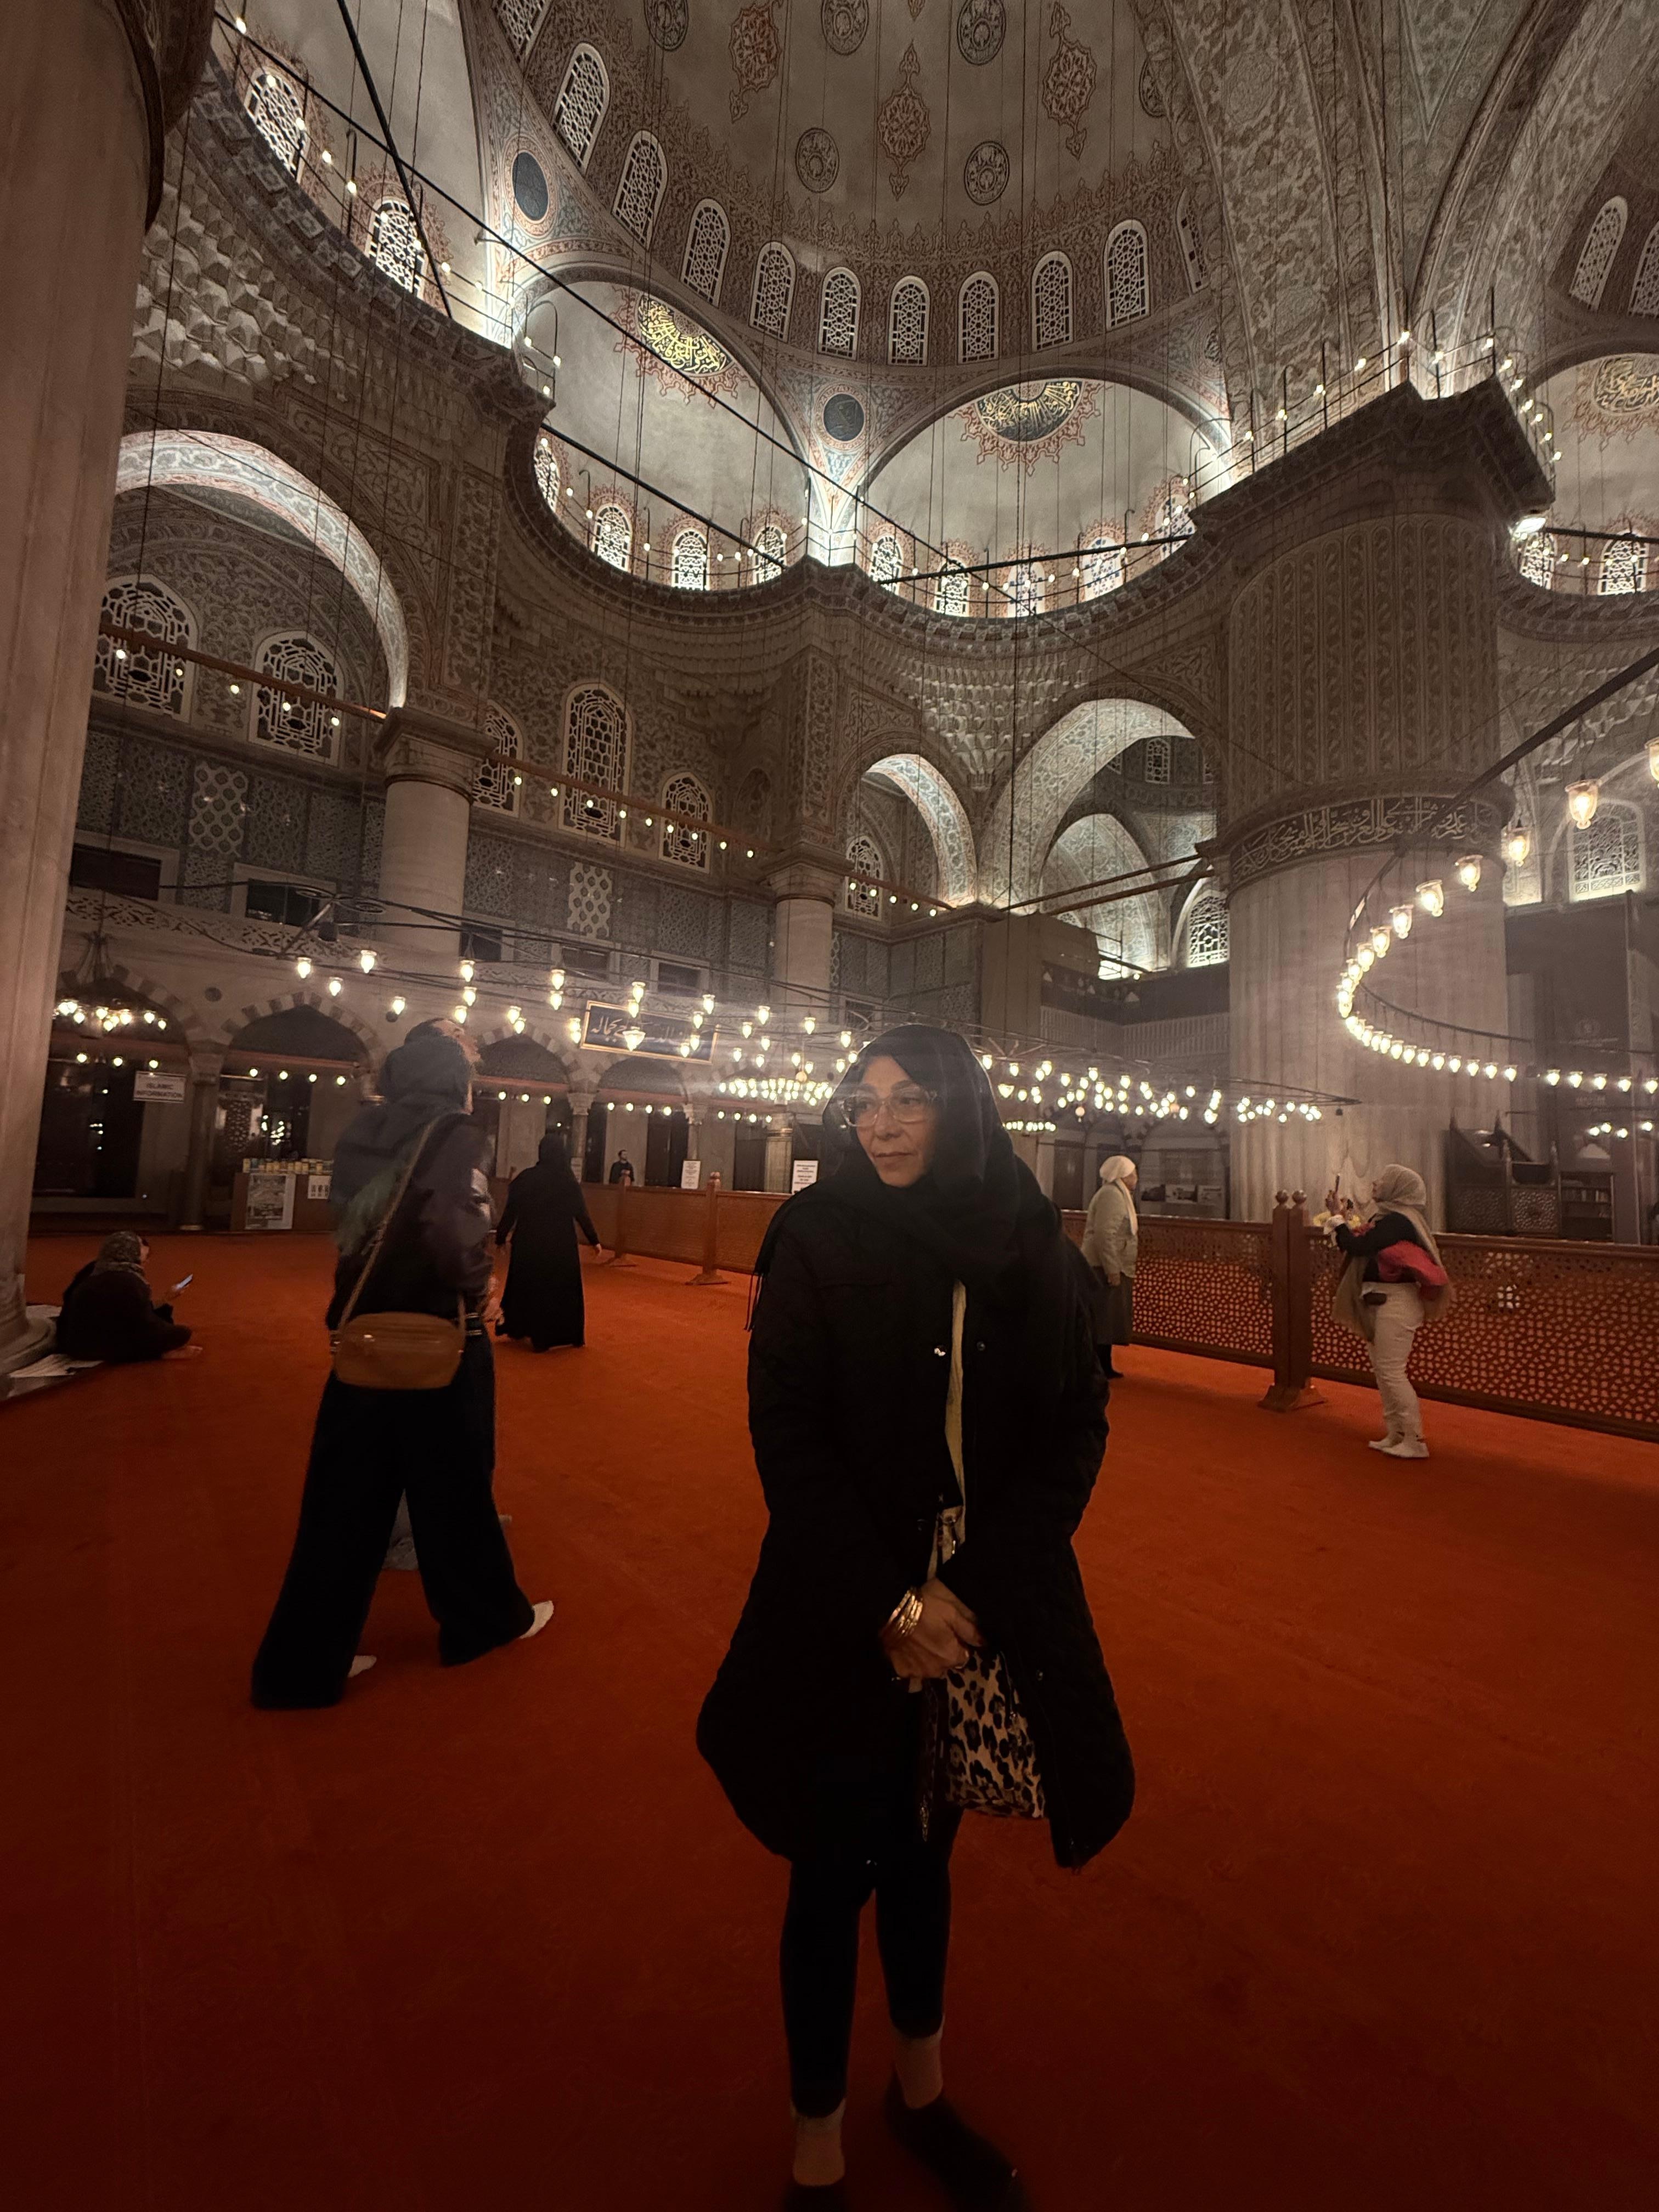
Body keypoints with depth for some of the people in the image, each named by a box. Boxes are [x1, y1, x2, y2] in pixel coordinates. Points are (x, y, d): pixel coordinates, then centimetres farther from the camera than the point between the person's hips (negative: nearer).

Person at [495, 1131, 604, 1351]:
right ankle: (542, 1339, 15)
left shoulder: (525, 1178, -8)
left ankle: (517, 1329, 34)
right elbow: (582, 1215, -8)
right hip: (560, 1246, -2)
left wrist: (501, 1237, 9)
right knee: (557, 1288, 11)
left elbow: (510, 1212, -4)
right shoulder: (569, 1182, -12)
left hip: (528, 1243, 2)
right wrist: (594, 1240, 4)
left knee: (524, 1285, 19)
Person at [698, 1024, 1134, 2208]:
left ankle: (922, 2089, 50)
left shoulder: (1033, 1252, -5)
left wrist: (974, 1590, -13)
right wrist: (886, 1602, -16)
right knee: (836, 1872, 13)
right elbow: (786, 1435, -13)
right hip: (847, 1619, -2)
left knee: (924, 1848, 23)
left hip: (987, 1608, 3)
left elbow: (1077, 1429, -5)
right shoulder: (815, 1241, -12)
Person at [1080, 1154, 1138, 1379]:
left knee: (1107, 1320, 14)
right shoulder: (1111, 1194, -15)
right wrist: (1112, 1269, -26)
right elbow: (1105, 1234, -24)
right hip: (1106, 1268, -10)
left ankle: (1103, 1366, 20)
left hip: (1112, 1268, 10)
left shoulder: (1118, 1195, 19)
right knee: (1103, 1319, -6)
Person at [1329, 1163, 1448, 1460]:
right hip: (1383, 1301, 10)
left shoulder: (1397, 1221, -18)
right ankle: (1396, 1435, 24)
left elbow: (1357, 1247, -23)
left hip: (1396, 1302, -10)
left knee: (1391, 1371, -5)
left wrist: (1338, 1218, -11)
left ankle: (1414, 1442, 4)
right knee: (1382, 1368, 15)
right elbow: (1364, 1246, 12)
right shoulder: (1391, 1217, 12)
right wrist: (1350, 1216, 13)